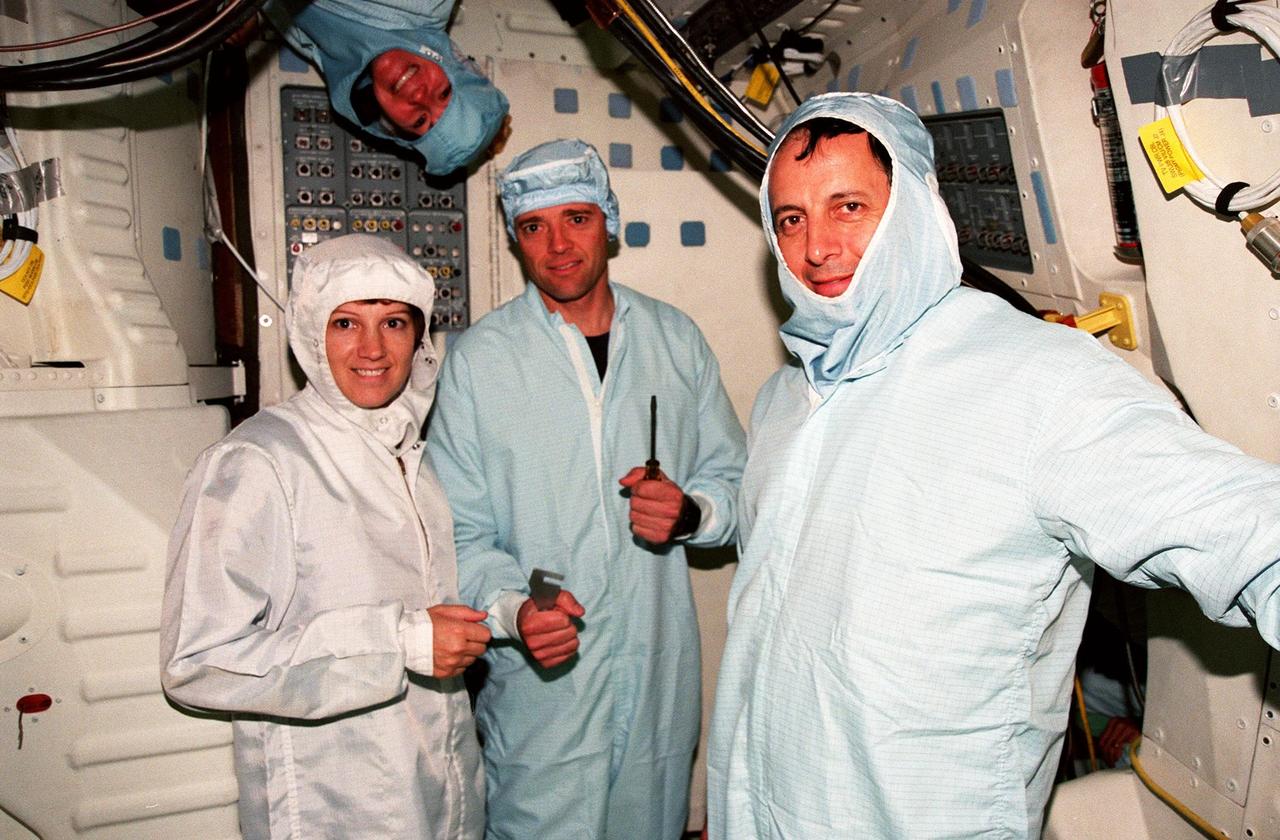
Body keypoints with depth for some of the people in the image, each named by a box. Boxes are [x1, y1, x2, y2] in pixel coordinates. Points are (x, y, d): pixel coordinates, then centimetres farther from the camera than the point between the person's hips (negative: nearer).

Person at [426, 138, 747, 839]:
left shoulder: (675, 339, 4)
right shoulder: (477, 359, -5)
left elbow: (733, 478, 9)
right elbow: (458, 531, -6)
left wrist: (691, 512, -12)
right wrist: (511, 608, -23)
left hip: (663, 679, 3)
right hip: (539, 690, -2)